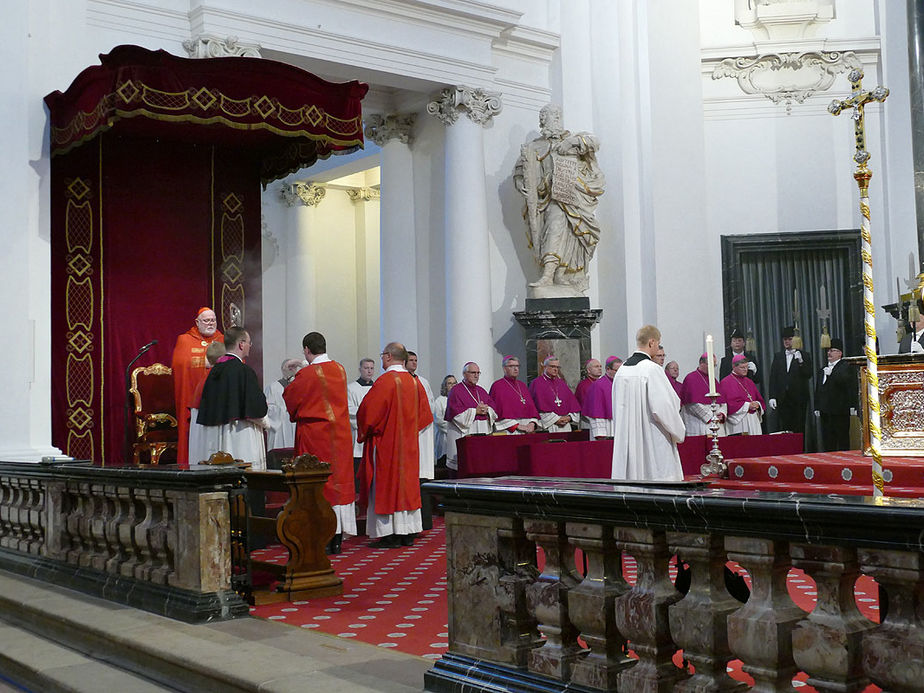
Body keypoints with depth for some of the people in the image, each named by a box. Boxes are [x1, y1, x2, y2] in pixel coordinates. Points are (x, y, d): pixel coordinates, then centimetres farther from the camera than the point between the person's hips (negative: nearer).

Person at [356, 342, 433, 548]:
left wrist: (364, 432, 2)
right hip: (409, 444, 7)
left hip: (386, 443, -7)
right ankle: (407, 533, 14)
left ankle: (390, 535, -1)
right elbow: (425, 415, 13)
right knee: (407, 484, 11)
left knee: (386, 485, -2)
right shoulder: (415, 382, 6)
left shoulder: (385, 381, -16)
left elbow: (368, 412, -15)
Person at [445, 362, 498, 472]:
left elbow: (493, 408, 16)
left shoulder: (481, 390, 20)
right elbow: (456, 412, -12)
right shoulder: (456, 391, -1)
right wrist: (475, 411, -12)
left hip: (483, 431, 6)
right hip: (463, 432, -6)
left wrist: (486, 410, -6)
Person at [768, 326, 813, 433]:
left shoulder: (804, 356, 4)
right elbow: (773, 378, 8)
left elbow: (808, 375, -5)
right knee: (784, 429, -1)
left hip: (798, 399, -2)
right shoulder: (778, 356, 12)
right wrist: (772, 397, -1)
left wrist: (800, 362, -20)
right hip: (782, 399, 2)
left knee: (799, 429, -3)